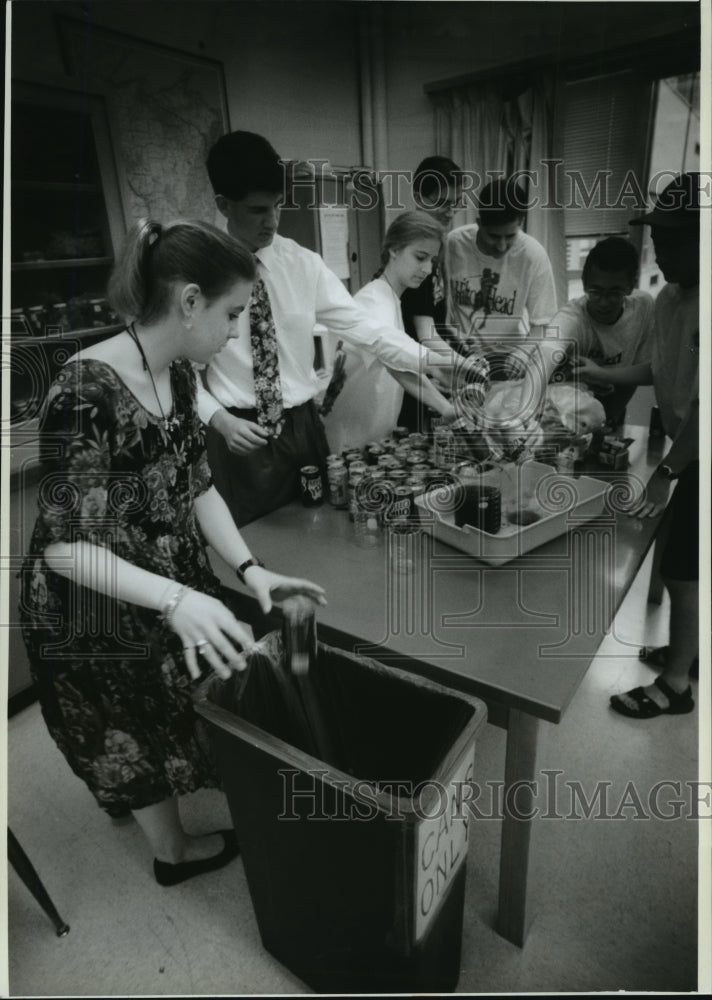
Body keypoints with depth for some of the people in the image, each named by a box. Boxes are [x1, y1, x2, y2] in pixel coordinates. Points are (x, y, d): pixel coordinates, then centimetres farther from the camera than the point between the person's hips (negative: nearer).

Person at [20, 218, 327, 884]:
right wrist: (175, 599, -40)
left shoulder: (176, 373, -7)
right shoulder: (84, 394, -32)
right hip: (94, 610, -7)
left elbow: (195, 485, -2)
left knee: (155, 715, 29)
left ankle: (120, 796, 62)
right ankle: (173, 852, 46)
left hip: (165, 585, 7)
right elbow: (64, 545, -28)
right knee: (140, 732, 16)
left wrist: (249, 568, -12)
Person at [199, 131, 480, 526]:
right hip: (237, 435, -2)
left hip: (301, 427, 3)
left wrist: (430, 360, -19)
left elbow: (360, 325, -8)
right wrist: (219, 420, -18)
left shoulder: (303, 263, 0)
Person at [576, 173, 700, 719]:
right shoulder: (668, 297, 3)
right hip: (685, 450, 8)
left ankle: (675, 685, 18)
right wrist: (600, 373, 2)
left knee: (683, 570, 1)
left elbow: (702, 403, -26)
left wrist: (666, 470, -23)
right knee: (680, 564, 19)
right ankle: (686, 648, 39)